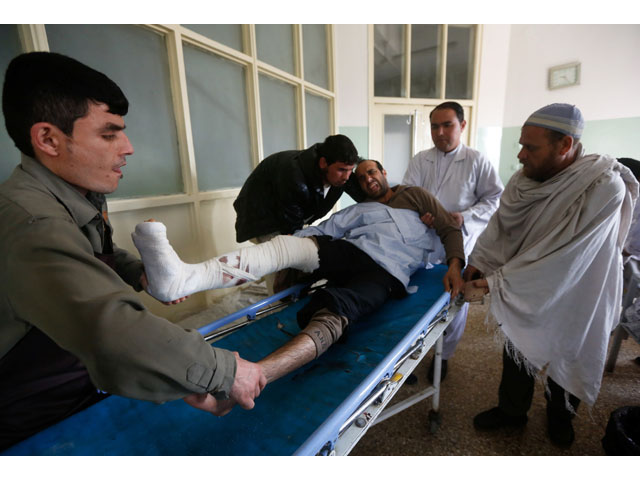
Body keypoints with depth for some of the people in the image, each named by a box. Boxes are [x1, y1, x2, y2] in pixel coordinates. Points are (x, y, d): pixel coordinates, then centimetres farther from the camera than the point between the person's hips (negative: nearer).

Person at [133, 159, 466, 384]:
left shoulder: (414, 195, 24)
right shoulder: (359, 209, 30)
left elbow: (450, 230, 18)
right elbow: (322, 229, 15)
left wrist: (454, 265, -2)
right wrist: (286, 247, 0)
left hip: (385, 272, -3)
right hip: (348, 250, 4)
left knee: (332, 313, -36)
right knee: (287, 245, -26)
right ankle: (180, 278, -45)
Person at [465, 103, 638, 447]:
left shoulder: (604, 188, -28)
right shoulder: (527, 177, -13)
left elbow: (559, 259, -31)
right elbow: (500, 225, -9)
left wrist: (497, 282, -27)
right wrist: (477, 264, -21)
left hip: (572, 299, -4)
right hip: (522, 291, 4)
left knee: (567, 359, 20)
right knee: (517, 347, 18)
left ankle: (560, 416, 51)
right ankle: (512, 410, 44)